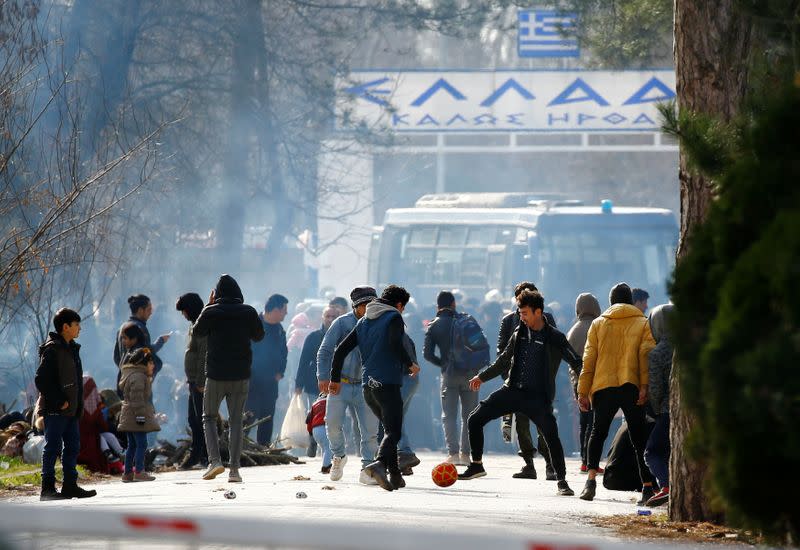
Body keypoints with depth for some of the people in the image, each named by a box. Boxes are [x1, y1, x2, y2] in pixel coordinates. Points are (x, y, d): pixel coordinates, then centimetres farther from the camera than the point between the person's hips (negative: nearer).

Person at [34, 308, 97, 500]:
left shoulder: (71, 349, 16)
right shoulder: (52, 349, -12)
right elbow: (41, 380, -18)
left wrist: (78, 405, 13)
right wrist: (59, 402, -18)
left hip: (70, 410, 9)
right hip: (55, 410, -9)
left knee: (72, 447, 11)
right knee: (53, 448, -6)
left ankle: (70, 486, 17)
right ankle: (47, 489, -4)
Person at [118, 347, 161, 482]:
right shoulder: (138, 377, -15)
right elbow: (137, 398, -21)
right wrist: (140, 415, -23)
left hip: (129, 417, 11)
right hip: (136, 415, -11)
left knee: (132, 445, 13)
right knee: (141, 443, -8)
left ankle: (128, 472, 14)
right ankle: (139, 472, -9)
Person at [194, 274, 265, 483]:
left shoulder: (211, 312, -9)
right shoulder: (248, 312, -4)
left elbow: (196, 332, 10)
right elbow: (259, 335, 12)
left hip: (216, 375, -2)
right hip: (241, 375, 2)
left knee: (209, 418, 12)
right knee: (236, 421, 8)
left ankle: (214, 460, -6)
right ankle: (234, 469, 2)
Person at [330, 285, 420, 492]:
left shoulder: (363, 321, 18)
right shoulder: (394, 318, -2)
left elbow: (341, 349, 16)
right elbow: (395, 344, -21)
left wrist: (335, 378, 23)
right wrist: (410, 364, -7)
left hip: (368, 387, 7)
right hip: (388, 384, -7)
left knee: (390, 428, 21)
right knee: (393, 431, -12)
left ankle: (394, 475, 16)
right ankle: (380, 463, -38)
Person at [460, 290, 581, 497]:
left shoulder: (554, 338, -7)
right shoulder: (519, 332, 9)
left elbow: (576, 363, -7)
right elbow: (505, 360, 23)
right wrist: (483, 377, 27)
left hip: (537, 397, -5)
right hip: (512, 390, 5)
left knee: (551, 436, -20)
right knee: (475, 419, -2)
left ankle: (562, 481, -6)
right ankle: (476, 466, 14)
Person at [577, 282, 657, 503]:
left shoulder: (598, 324, 11)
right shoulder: (643, 323, 7)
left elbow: (589, 359, 8)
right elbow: (646, 355, -6)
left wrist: (583, 391, 9)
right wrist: (645, 386, -12)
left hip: (603, 388, 1)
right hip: (632, 389, -1)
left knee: (598, 433, 16)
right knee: (639, 438, 5)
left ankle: (591, 479, -2)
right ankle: (647, 487, -3)